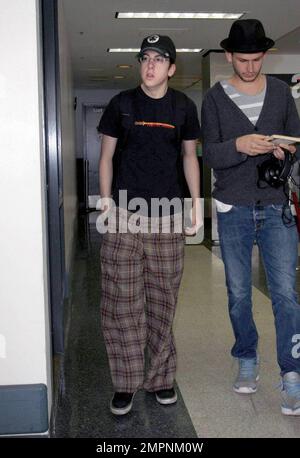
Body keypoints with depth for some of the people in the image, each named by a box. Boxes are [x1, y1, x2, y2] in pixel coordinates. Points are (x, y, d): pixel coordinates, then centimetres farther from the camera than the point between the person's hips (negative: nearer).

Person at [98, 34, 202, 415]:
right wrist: (105, 199, -2)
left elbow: (189, 156, 15)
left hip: (167, 216, 1)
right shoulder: (122, 104, 4)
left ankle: (161, 377, 19)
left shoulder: (183, 107, 7)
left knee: (163, 301, 5)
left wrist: (196, 203, 7)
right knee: (121, 301, -2)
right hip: (125, 214, -1)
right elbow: (106, 156, 8)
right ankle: (126, 384, 10)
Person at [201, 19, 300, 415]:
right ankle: (247, 361, 27)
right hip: (233, 209, 0)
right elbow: (210, 155, -5)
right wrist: (239, 145, -25)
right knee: (238, 294, 9)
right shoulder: (215, 98, 2)